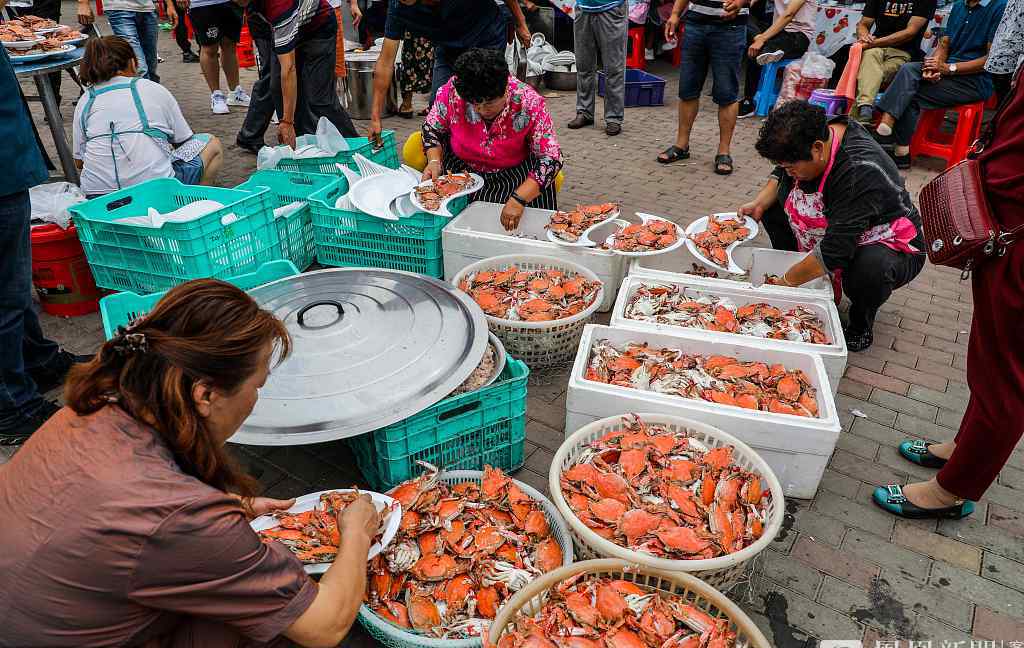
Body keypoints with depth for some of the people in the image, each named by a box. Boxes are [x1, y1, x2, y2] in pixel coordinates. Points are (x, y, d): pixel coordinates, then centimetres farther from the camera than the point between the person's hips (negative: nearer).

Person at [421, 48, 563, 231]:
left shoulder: (529, 102, -25)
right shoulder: (452, 91, -20)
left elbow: (550, 159, -25)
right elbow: (432, 129, 0)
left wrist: (518, 200, -36)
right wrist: (434, 161, -21)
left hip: (514, 172, -2)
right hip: (459, 166, 3)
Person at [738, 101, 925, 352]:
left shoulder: (860, 172, -36)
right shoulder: (813, 136, -14)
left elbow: (833, 253, -37)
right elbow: (780, 175, 8)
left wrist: (785, 282, -27)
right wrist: (759, 203, -11)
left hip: (890, 245, -7)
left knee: (870, 269, -40)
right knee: (775, 200, -3)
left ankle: (861, 326, -7)